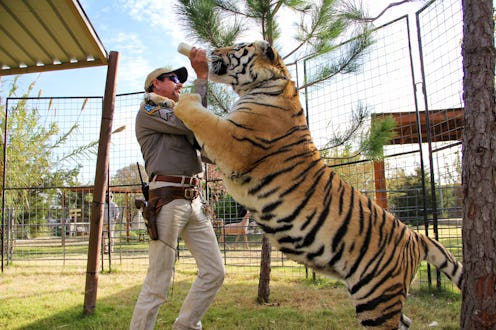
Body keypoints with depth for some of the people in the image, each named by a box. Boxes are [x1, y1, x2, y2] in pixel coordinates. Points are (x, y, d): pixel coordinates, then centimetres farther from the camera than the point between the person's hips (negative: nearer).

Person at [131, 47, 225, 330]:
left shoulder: (177, 115, 28)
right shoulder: (149, 110, 3)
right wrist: (202, 77, -7)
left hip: (194, 200, 8)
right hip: (168, 198, -8)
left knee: (215, 272, 6)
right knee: (158, 283, -6)